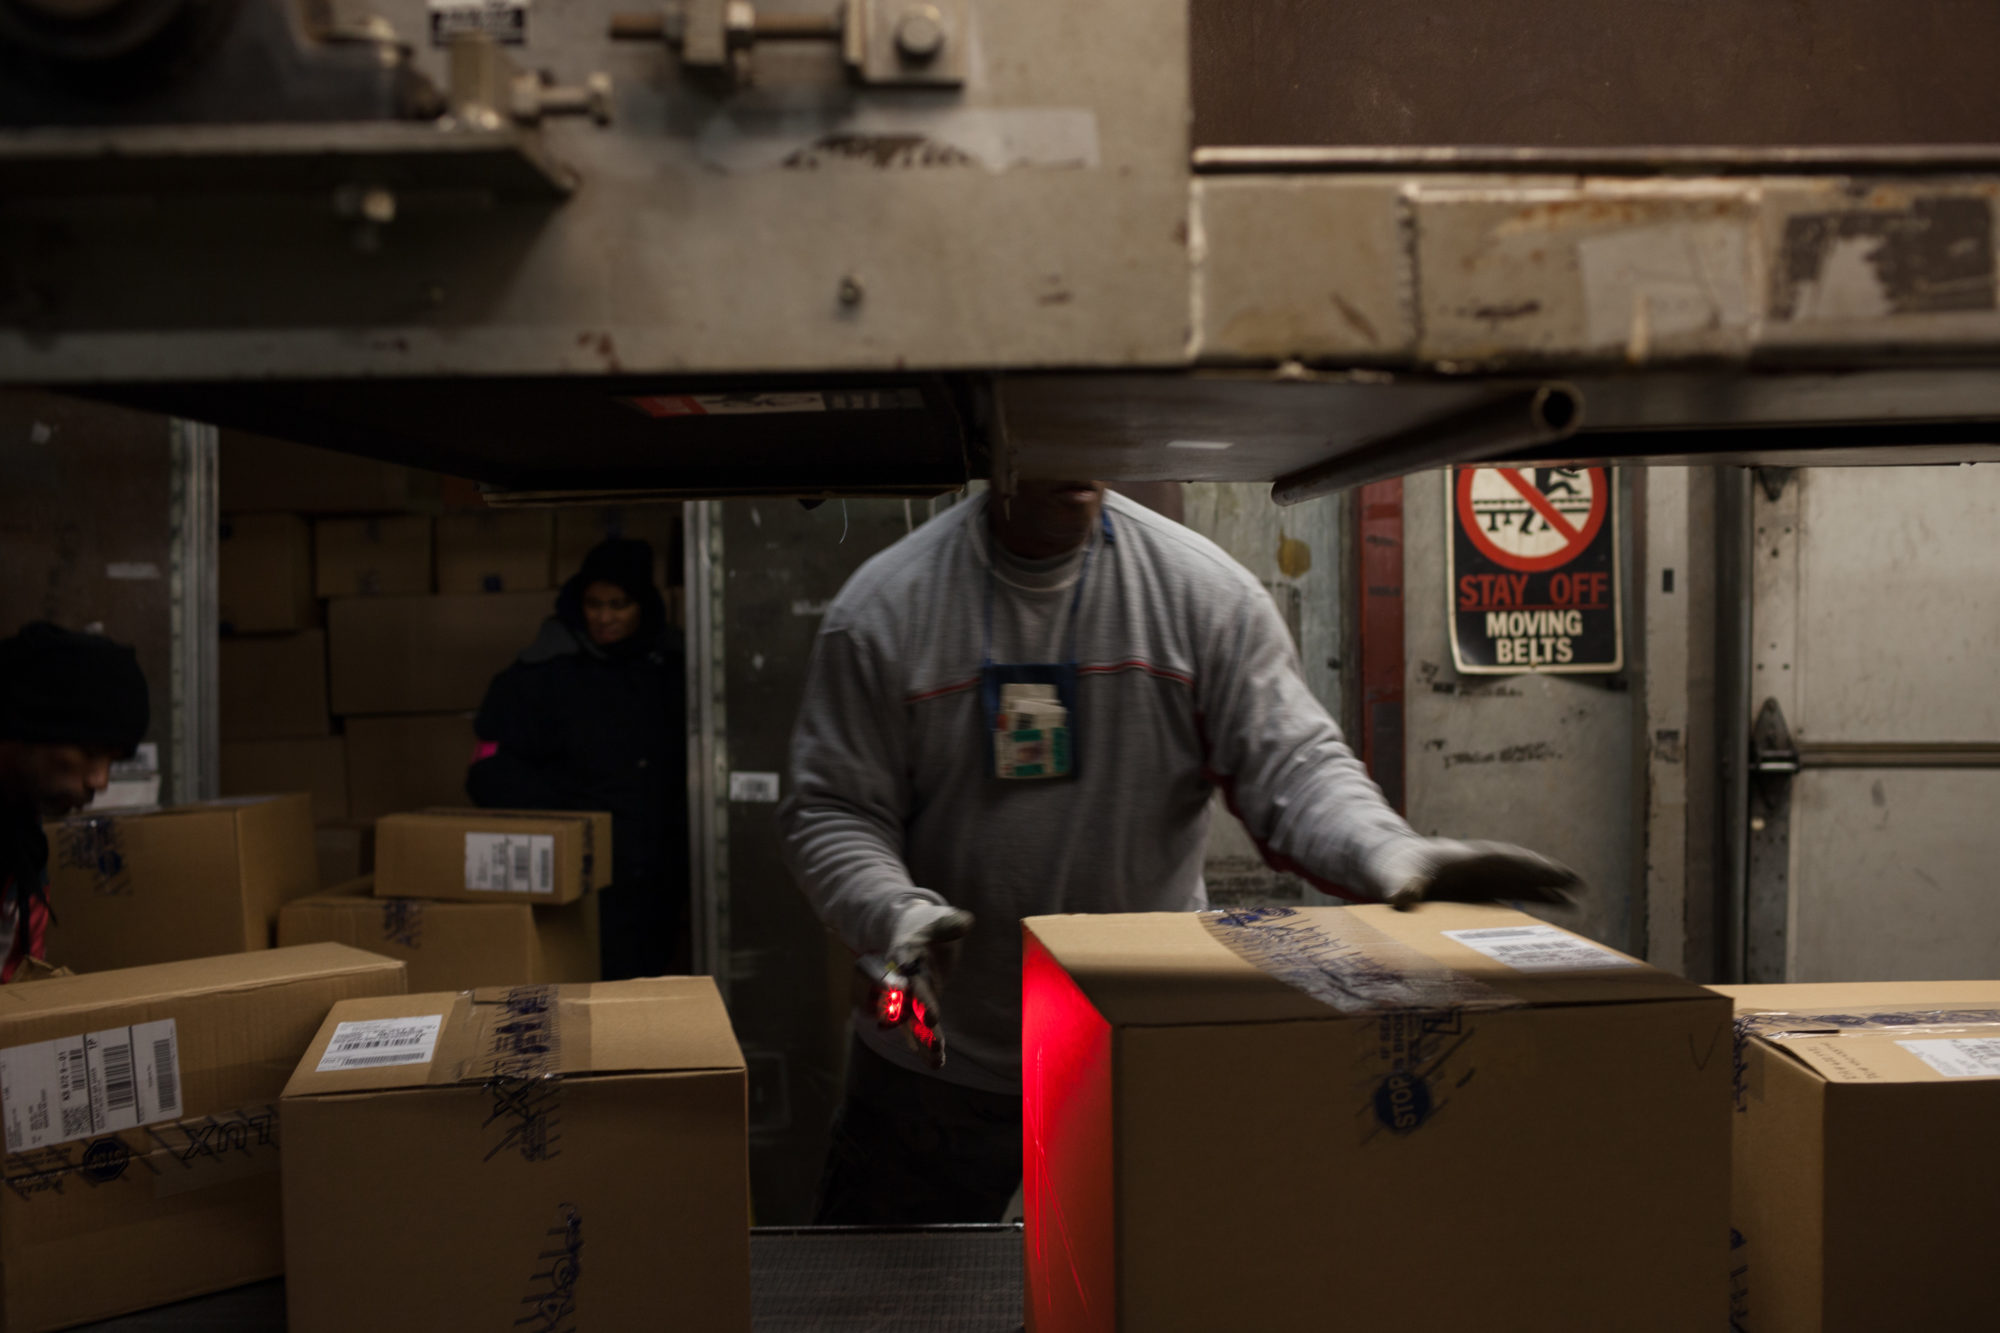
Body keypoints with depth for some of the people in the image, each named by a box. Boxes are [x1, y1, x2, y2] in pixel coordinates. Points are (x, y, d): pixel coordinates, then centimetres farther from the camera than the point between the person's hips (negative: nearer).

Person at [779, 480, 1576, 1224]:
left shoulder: (1200, 588, -6)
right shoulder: (884, 607, -7)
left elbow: (1291, 763, -10)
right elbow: (832, 811, -6)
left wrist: (1389, 854, -30)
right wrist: (897, 912, -25)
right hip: (936, 1060, 0)